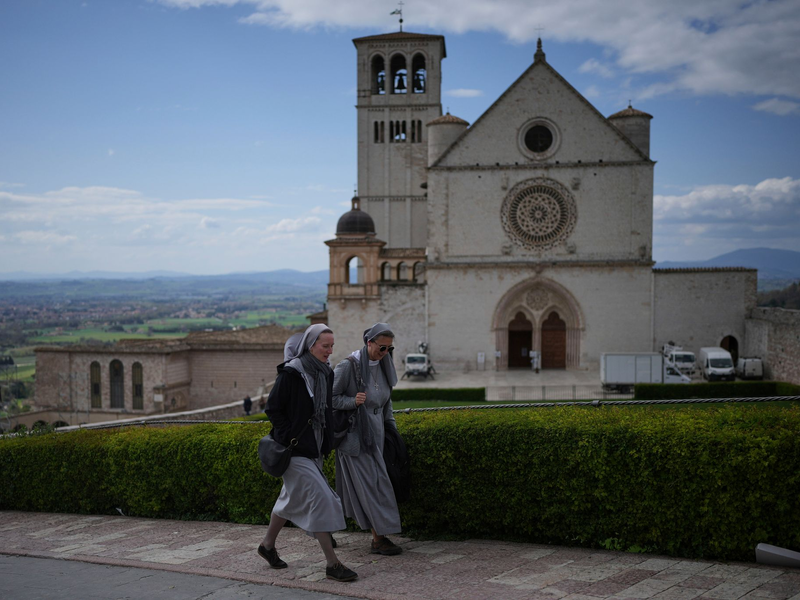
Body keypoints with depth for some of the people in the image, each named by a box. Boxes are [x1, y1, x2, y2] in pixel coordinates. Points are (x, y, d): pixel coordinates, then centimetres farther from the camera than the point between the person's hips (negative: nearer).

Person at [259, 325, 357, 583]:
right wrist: (289, 436, -13)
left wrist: (326, 439, 13)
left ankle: (267, 545, 38)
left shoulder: (325, 373, 5)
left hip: (314, 448, 8)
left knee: (292, 498, 19)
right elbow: (272, 408, -13)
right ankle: (332, 564, -5)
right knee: (320, 498, -11)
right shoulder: (290, 374, -17)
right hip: (295, 450, -8)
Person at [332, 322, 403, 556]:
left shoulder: (383, 365, 6)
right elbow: (330, 398, -12)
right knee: (369, 483, -7)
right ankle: (378, 539, -1)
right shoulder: (349, 365, -16)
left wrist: (391, 425, 15)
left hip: (375, 433, 7)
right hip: (354, 433, -7)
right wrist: (352, 401, -26)